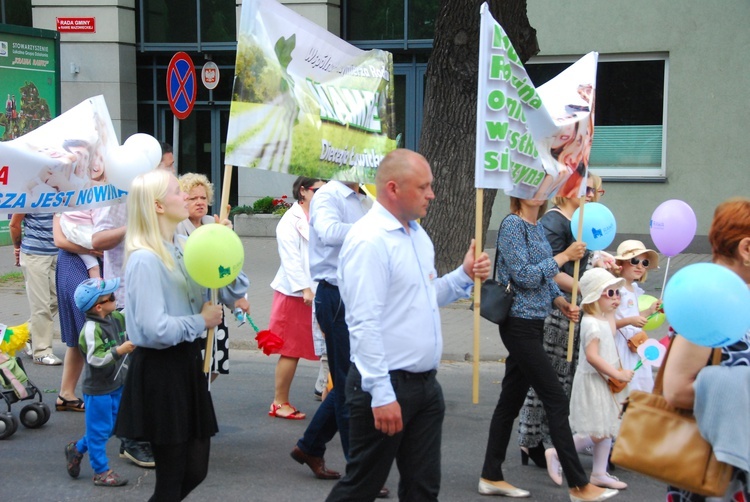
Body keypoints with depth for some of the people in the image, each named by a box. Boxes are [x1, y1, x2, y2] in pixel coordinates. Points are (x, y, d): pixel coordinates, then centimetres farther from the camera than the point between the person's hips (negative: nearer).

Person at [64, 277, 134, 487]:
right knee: (99, 430, 5)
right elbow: (94, 359, -30)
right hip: (98, 389, -9)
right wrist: (119, 351, -36)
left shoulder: (116, 318, 1)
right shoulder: (91, 329, -25)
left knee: (108, 428, 19)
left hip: (115, 385, 9)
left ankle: (77, 449, 39)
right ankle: (101, 472, 17)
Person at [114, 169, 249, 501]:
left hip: (188, 363, 8)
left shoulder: (186, 248, 7)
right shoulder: (145, 259, -19)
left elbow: (232, 294, 9)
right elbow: (156, 330, -26)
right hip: (159, 370, -8)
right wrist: (201, 322, -12)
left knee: (195, 471, 14)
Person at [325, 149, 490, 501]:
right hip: (386, 385, -9)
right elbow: (364, 323, -23)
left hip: (425, 383, 9)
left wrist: (465, 275, 4)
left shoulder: (418, 234, 12)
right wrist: (382, 395, -25)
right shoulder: (369, 240, -18)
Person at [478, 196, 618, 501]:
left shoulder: (538, 226, 14)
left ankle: (491, 476, 18)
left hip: (533, 324, 9)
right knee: (556, 399, -6)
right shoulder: (512, 225, -12)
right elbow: (525, 276, -19)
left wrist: (561, 301, 2)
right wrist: (564, 256, -14)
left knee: (512, 398, 11)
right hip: (520, 324, -9)